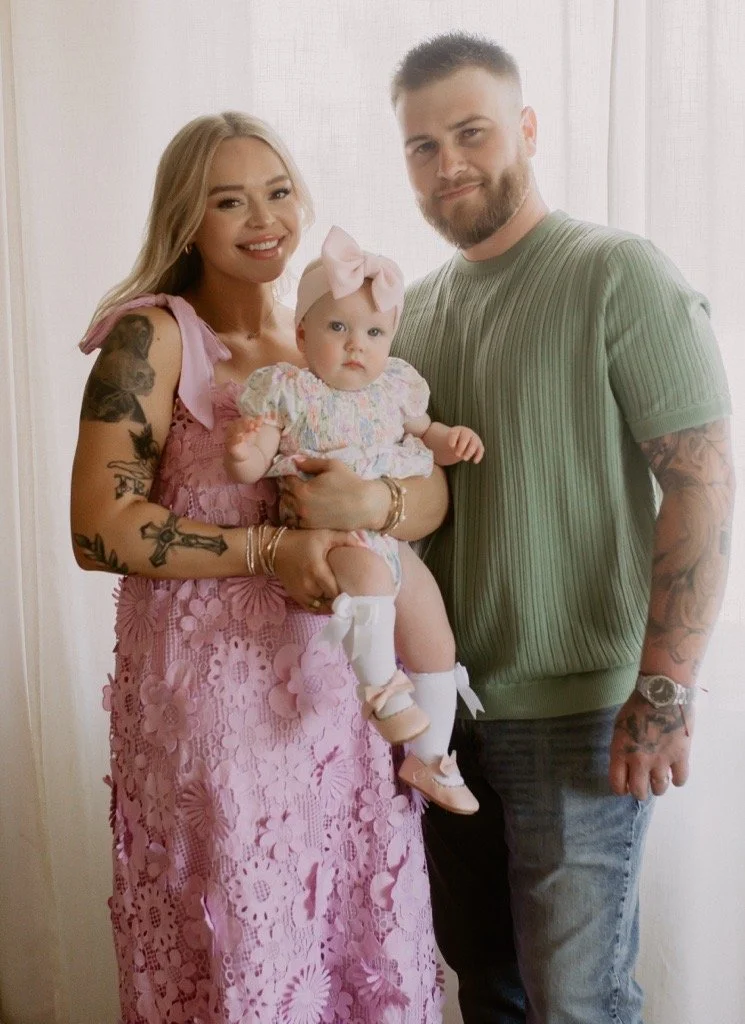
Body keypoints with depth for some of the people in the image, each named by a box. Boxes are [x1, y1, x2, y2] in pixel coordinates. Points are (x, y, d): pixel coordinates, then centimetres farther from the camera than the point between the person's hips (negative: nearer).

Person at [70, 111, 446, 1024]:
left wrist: (375, 501, -18)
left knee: (363, 938, 14)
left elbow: (435, 491, 4)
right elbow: (102, 531, -14)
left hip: (340, 684, 5)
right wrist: (268, 552, -18)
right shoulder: (153, 337, -7)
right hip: (212, 690, -5)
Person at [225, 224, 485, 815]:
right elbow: (250, 469, -12)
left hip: (393, 537, 6)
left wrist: (449, 441, 3)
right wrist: (244, 453, -34)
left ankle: (430, 758, 25)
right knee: (370, 567, -40)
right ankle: (380, 685, -23)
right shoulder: (286, 389, -8)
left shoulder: (395, 386, 6)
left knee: (438, 644, 9)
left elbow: (421, 433, 24)